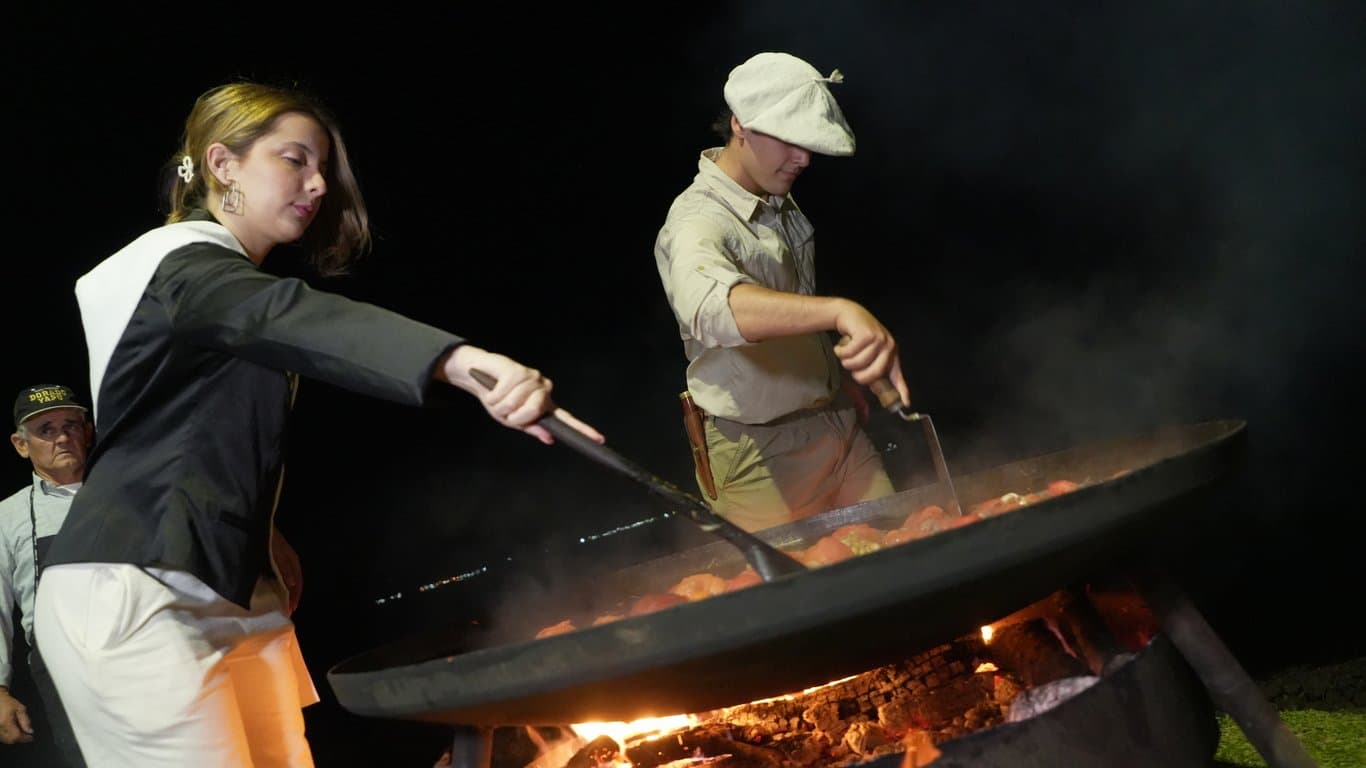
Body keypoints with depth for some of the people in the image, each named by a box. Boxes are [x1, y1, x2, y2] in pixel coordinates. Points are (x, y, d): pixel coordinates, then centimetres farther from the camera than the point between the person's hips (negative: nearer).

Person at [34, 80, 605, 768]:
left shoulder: (240, 285, 22)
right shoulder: (181, 266, -11)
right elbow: (296, 321, -34)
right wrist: (463, 361, -49)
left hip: (234, 595, 9)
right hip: (133, 592, -9)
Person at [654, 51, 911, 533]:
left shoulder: (779, 203, 6)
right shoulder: (698, 222, -23)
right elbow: (710, 304, -47)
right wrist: (839, 311, -58)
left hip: (840, 424, 8)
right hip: (762, 459, -8)